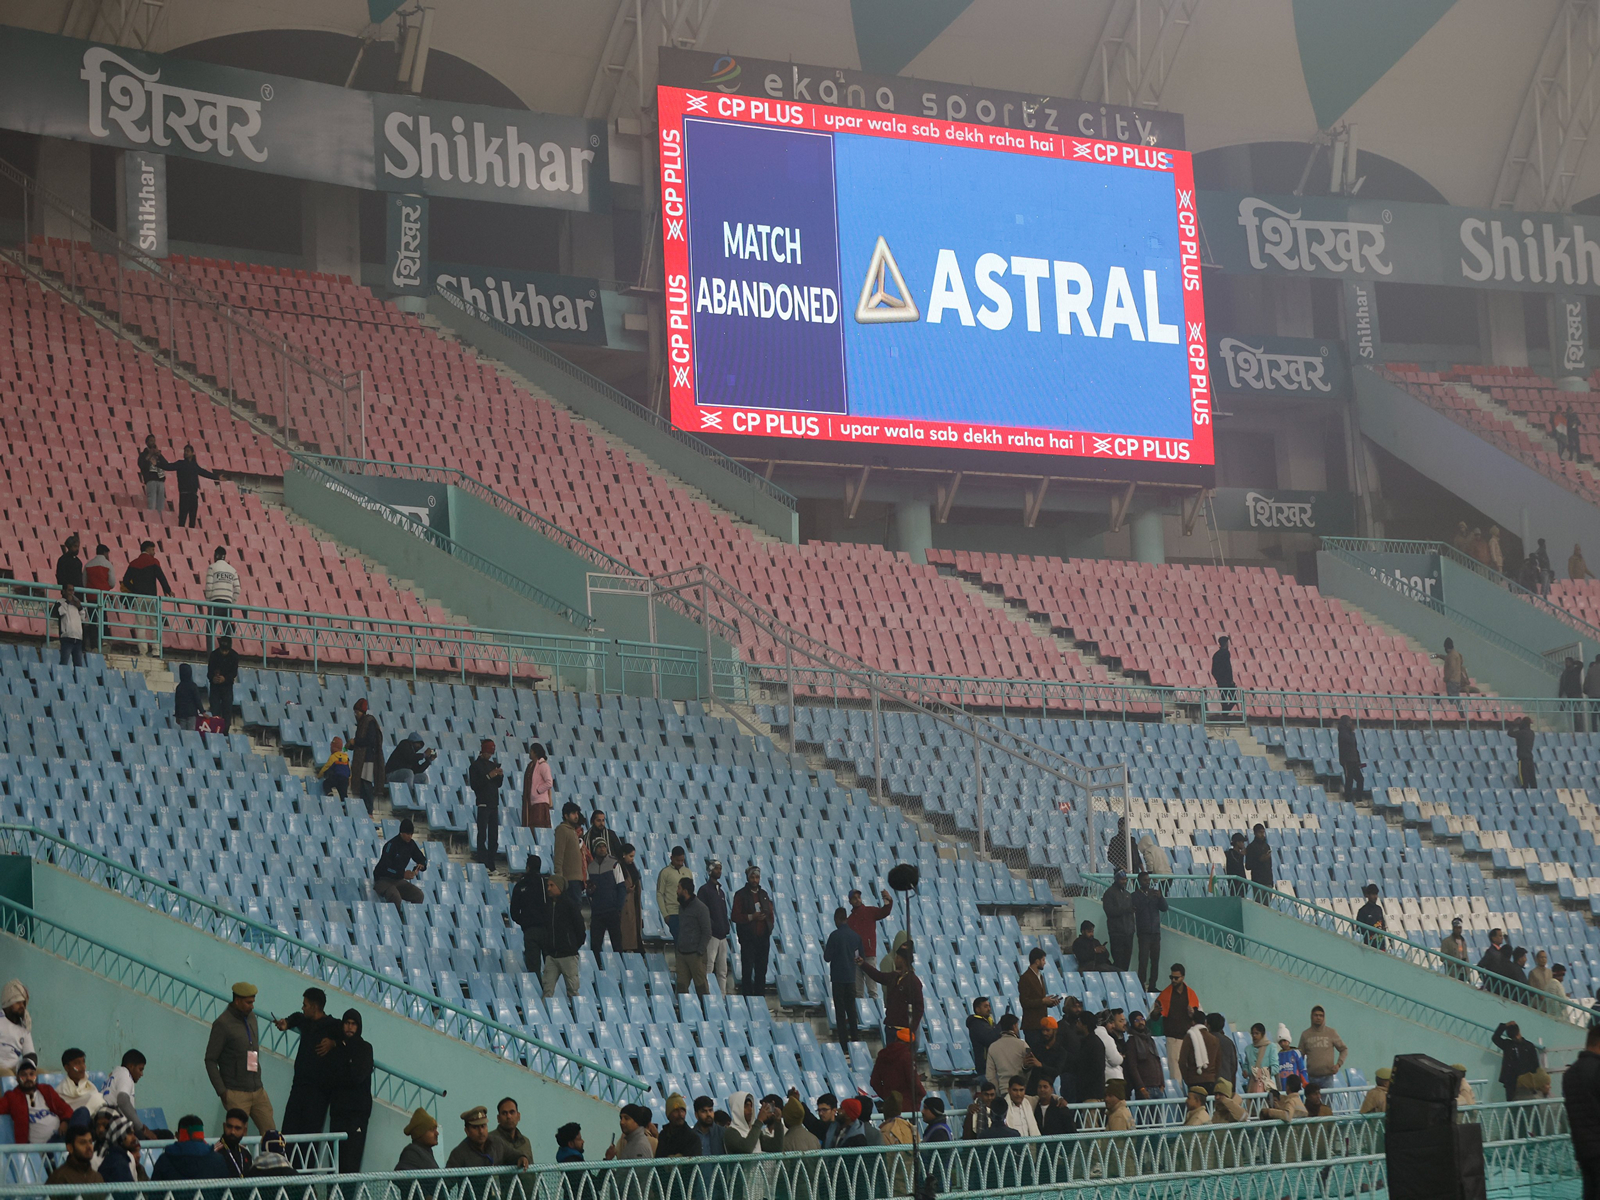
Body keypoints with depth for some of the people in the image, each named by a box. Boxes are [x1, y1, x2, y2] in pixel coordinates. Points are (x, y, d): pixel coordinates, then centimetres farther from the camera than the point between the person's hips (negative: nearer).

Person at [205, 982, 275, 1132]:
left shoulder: (251, 1017, 12)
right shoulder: (223, 1024, -10)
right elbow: (210, 1060, -9)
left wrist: (258, 1082, 16)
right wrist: (221, 1091, -13)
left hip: (257, 1090, 7)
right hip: (236, 1094, -7)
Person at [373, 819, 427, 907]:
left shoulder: (411, 844, 2)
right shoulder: (391, 845, -19)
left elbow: (423, 859, 15)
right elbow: (385, 868, -25)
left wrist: (421, 865, -11)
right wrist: (403, 874, -34)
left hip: (398, 880, 7)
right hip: (383, 880, -7)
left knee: (418, 894, -15)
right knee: (395, 897, -36)